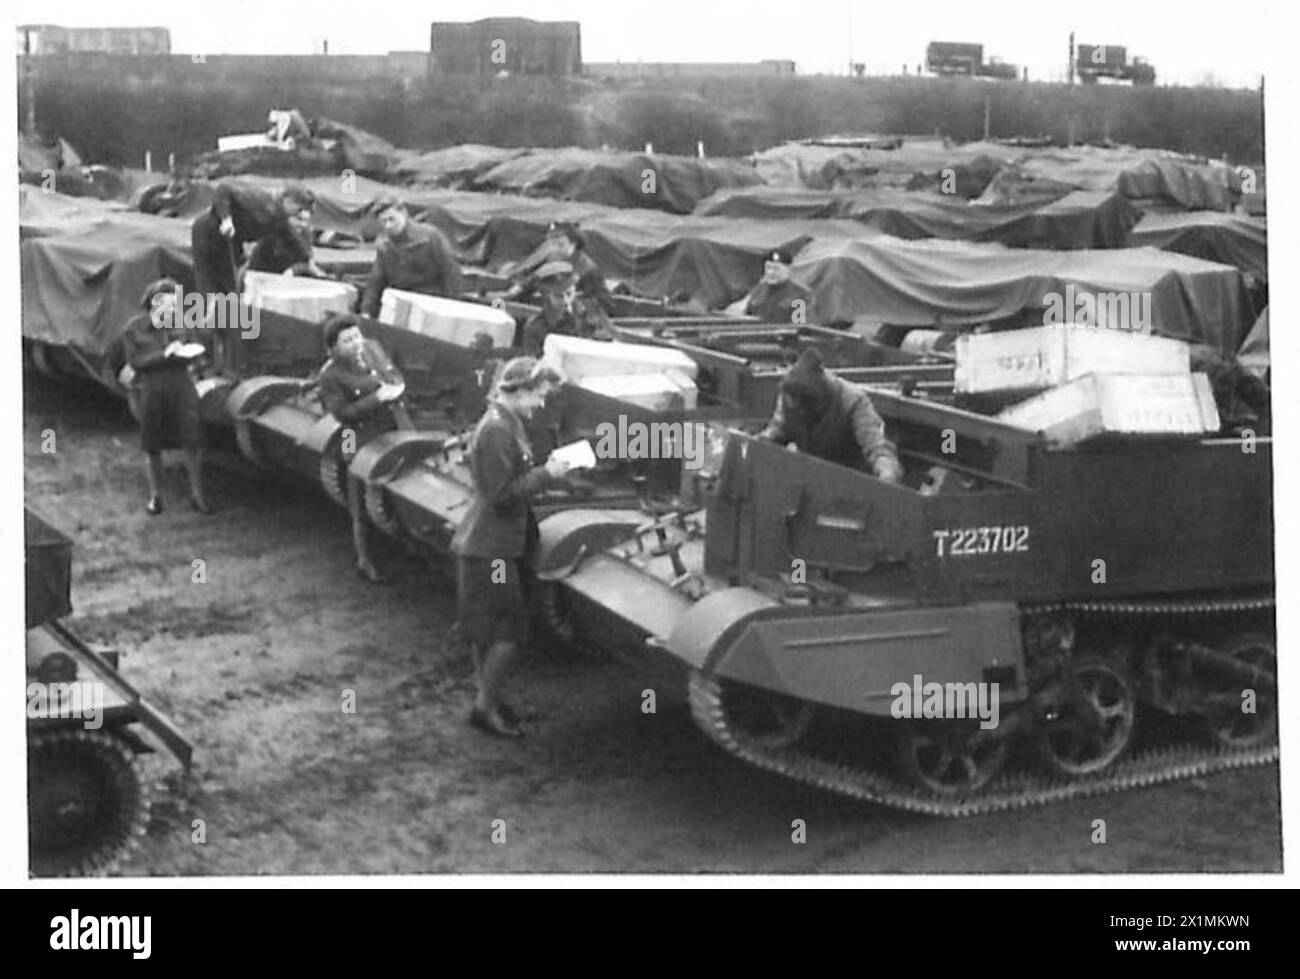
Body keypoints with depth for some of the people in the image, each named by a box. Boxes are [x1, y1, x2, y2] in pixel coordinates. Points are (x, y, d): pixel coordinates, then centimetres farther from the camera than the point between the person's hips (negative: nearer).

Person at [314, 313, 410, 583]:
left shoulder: (372, 348, 4)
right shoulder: (330, 376, -15)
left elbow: (396, 377, 12)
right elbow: (343, 413, -20)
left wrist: (395, 389, -12)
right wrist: (377, 398, -25)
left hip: (399, 431, 6)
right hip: (367, 444, -6)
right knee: (365, 507, 3)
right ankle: (364, 563, 19)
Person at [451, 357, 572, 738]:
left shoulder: (509, 424, 10)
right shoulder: (495, 431, -22)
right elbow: (502, 494, -24)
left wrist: (545, 469, 5)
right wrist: (546, 474, -18)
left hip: (491, 545, 10)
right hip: (488, 549, -10)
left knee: (487, 631, 18)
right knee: (509, 631, -4)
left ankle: (487, 700, 28)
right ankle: (485, 707, 6)